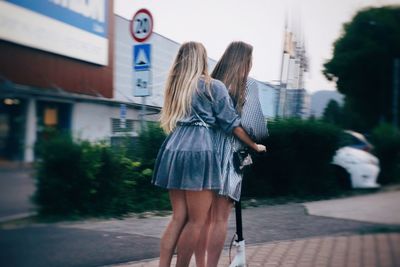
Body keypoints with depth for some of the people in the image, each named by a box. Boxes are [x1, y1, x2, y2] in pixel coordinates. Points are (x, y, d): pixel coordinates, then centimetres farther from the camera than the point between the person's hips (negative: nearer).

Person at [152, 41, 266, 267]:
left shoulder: (175, 84, 19)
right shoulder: (213, 86, 1)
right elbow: (231, 123, 1)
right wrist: (254, 145, 12)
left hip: (174, 150, 7)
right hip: (198, 151, -7)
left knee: (179, 217, 10)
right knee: (197, 221, 1)